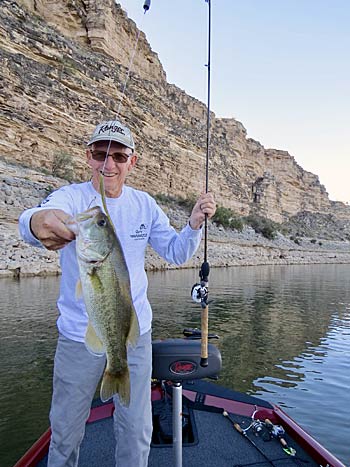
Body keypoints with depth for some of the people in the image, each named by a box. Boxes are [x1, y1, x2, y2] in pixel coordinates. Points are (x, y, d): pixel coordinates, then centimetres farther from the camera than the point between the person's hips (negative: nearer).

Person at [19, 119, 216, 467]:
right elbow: (32, 221, -33)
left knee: (137, 431, 16)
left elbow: (176, 254, 3)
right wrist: (38, 223, -57)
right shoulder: (71, 196, -11)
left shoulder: (144, 205, -1)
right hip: (79, 336, -2)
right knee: (65, 433, 18)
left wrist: (194, 224, -16)